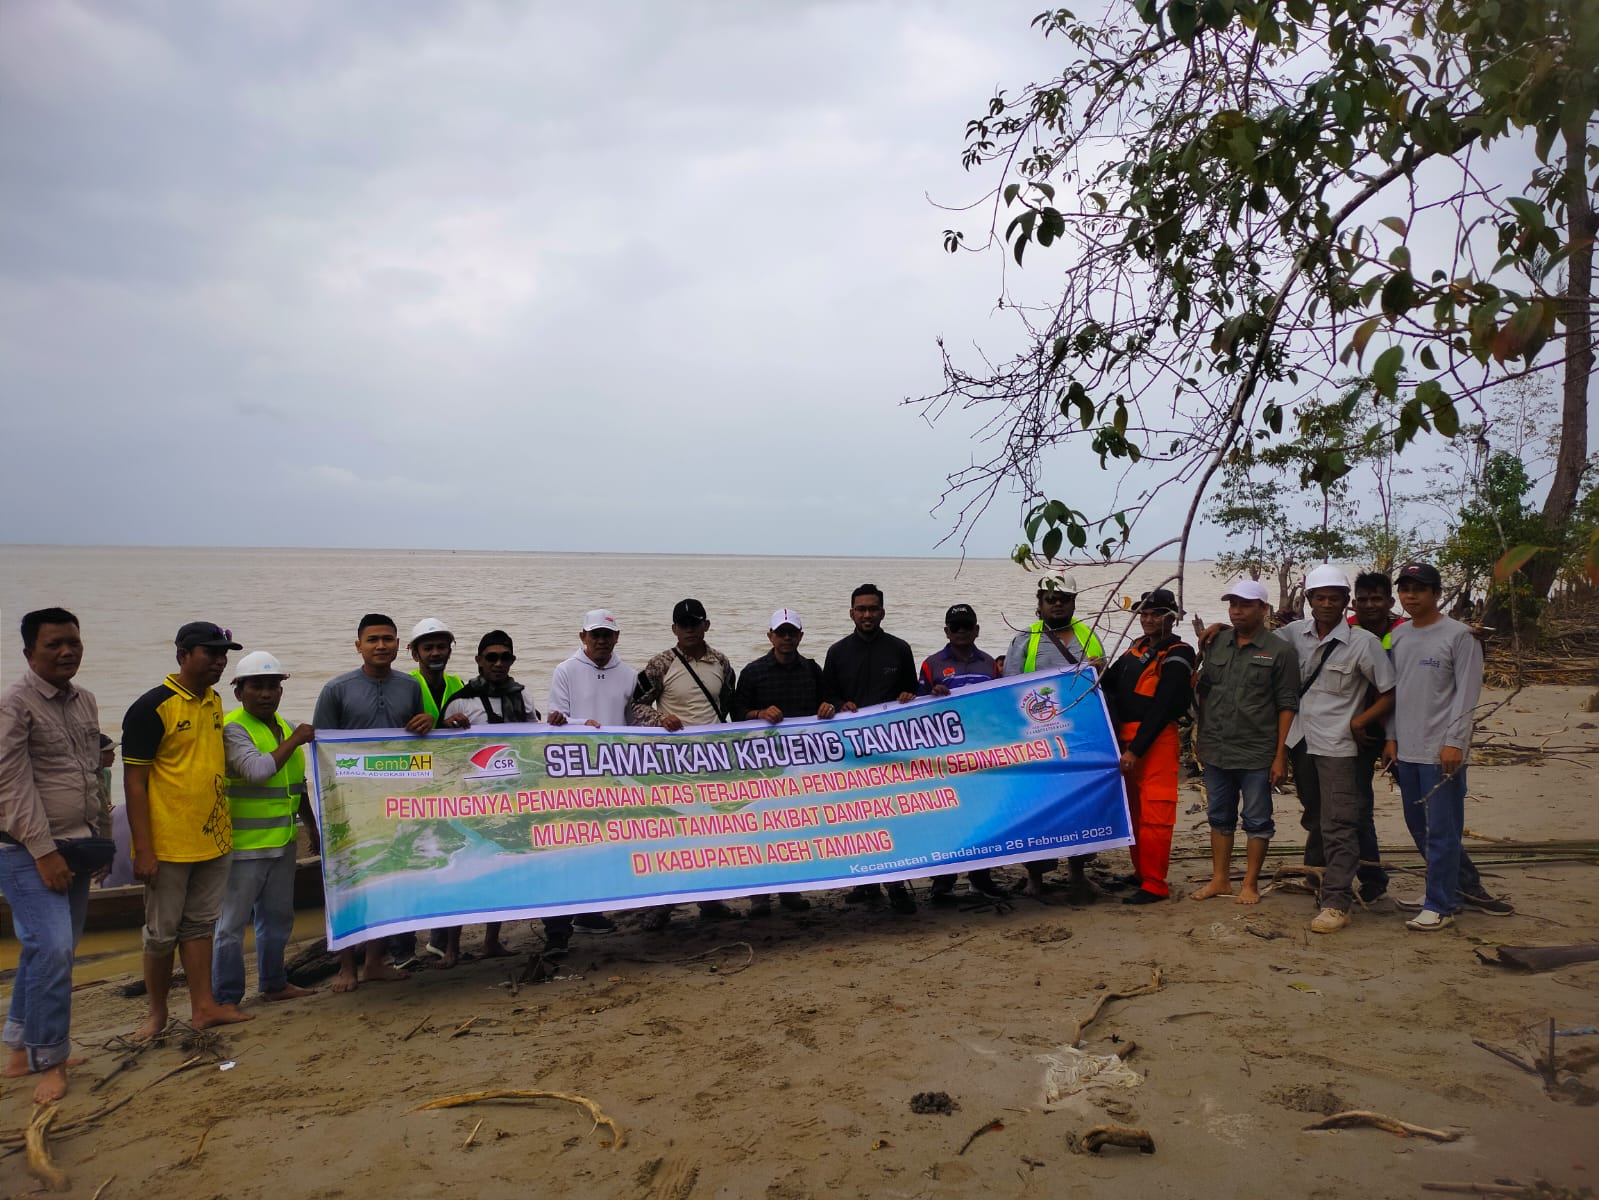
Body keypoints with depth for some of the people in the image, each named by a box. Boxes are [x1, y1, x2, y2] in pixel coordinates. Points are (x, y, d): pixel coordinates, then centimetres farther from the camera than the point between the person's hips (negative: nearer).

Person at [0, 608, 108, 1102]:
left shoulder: (85, 701, 11)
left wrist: (103, 838, 17)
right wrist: (44, 852, -16)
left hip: (77, 847, 7)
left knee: (48, 950, 12)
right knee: (52, 949, -11)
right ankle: (48, 1061, 2)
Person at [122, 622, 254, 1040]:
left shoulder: (214, 702, 8)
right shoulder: (151, 708, -14)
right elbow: (134, 781, -15)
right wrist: (143, 850, -17)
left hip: (213, 840, 7)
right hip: (168, 845, -6)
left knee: (199, 926, 14)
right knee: (162, 933, 7)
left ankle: (203, 1006, 22)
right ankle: (157, 1014, 22)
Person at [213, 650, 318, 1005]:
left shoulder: (284, 727, 13)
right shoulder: (232, 728, -12)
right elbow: (257, 770, -28)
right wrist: (294, 741, -19)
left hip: (282, 841, 8)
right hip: (244, 843, -8)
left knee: (278, 917, 17)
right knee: (233, 923, -1)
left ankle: (273, 983, 30)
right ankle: (225, 997, 8)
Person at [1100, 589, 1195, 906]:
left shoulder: (1177, 655, -8)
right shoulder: (1136, 649, 15)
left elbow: (1161, 708, -14)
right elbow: (1110, 685, 12)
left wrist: (1136, 750, -17)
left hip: (1156, 740, -8)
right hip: (1125, 736, 8)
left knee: (1154, 814, -7)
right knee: (1133, 810, 15)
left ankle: (1155, 884, -3)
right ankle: (1141, 873, 26)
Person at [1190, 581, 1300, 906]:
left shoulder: (1279, 651, -5)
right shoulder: (1216, 644, 8)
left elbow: (1287, 707, -7)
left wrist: (1281, 756, -10)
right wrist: (1200, 738, 10)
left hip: (1257, 754, -5)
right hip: (1216, 751, 5)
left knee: (1257, 821, 6)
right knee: (1219, 817, 14)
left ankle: (1250, 884, 17)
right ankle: (1220, 879, 26)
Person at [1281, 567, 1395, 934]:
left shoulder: (1363, 643, -11)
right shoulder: (1296, 633, 1)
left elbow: (1391, 693, -7)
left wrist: (1360, 721, -13)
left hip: (1338, 745, -5)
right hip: (1300, 740, 5)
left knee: (1338, 825, -6)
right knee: (1313, 817, 22)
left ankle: (1336, 903, -4)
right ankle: (1315, 874, 41)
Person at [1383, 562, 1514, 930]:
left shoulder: (1458, 635, -7)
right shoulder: (1398, 635, 11)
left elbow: (1467, 693, -10)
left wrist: (1454, 741, -15)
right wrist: (1392, 737, 11)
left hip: (1442, 751, -7)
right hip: (1407, 749, 7)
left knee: (1441, 830, -3)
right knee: (1419, 827, 14)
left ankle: (1439, 906, 6)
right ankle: (1467, 885, 31)